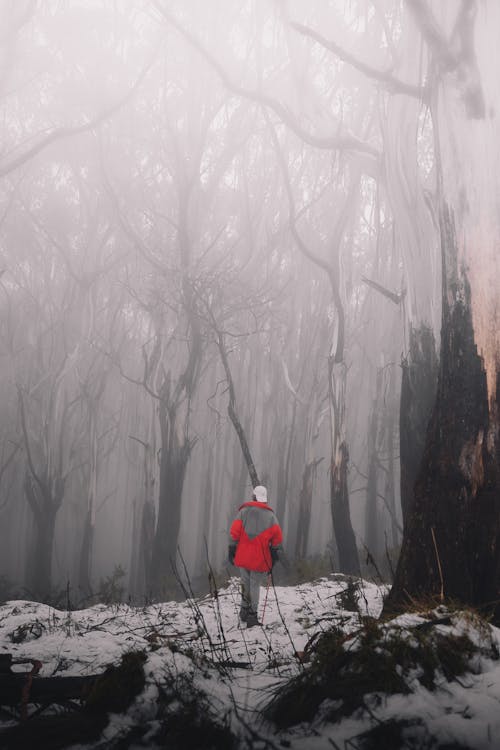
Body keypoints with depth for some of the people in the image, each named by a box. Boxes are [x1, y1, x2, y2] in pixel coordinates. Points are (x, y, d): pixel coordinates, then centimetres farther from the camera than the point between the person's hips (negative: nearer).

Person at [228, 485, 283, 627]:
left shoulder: (244, 511, 4)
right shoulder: (270, 515, 5)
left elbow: (234, 531, -3)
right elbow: (278, 537, -1)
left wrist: (231, 550, 3)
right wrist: (275, 556, 8)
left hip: (243, 556, 1)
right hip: (260, 558, -1)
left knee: (246, 582, 18)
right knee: (255, 585, 6)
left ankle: (245, 610, 17)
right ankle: (252, 615, 0)